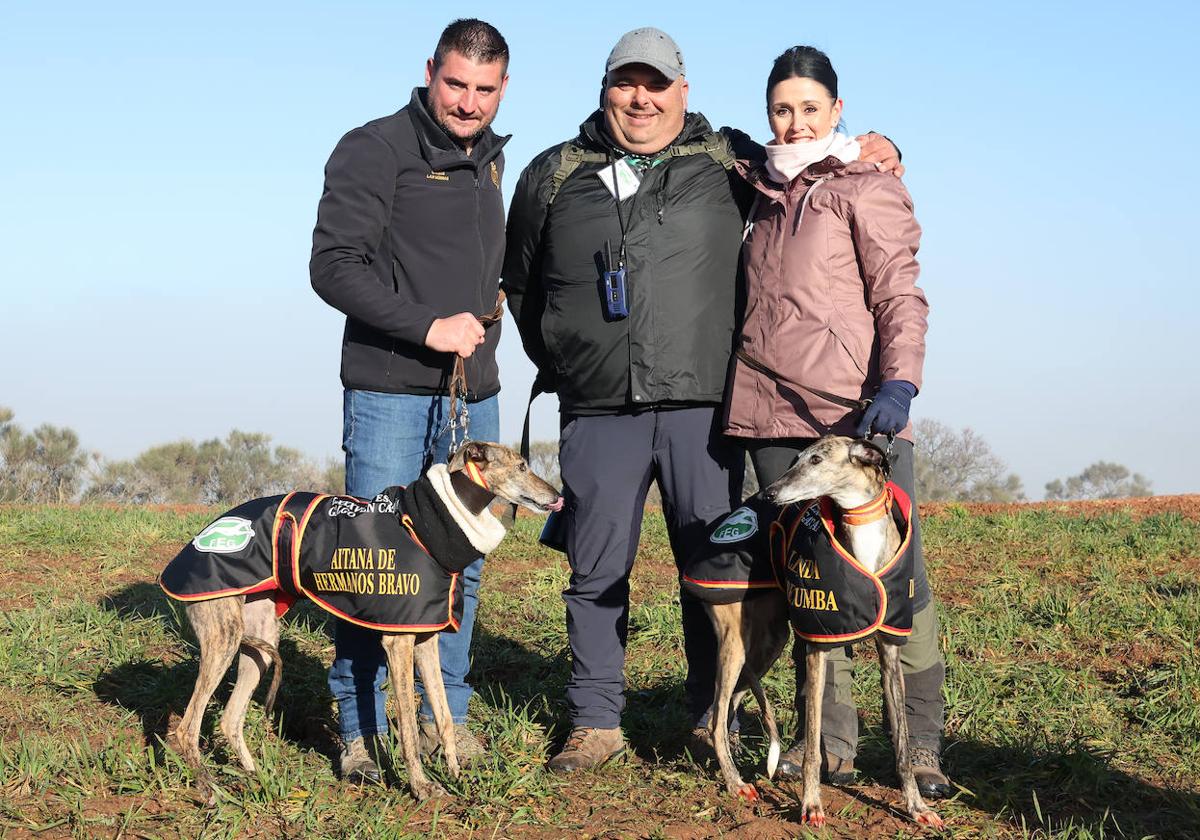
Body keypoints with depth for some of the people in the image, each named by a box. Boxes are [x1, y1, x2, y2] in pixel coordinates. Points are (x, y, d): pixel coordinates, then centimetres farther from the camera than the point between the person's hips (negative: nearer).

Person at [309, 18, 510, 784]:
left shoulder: (491, 159, 15)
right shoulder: (375, 151, -7)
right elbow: (334, 266, -14)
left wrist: (486, 312, 11)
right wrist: (427, 325, -18)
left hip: (473, 391, 6)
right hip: (390, 389, -6)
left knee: (464, 558, 8)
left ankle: (446, 715, 19)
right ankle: (361, 729, 5)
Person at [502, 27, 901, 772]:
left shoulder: (727, 164, 7)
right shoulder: (555, 177, 10)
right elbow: (520, 284, 22)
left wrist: (872, 151, 3)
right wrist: (557, 361, 17)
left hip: (702, 408, 0)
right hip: (598, 412, 1)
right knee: (596, 573, 5)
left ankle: (713, 720, 16)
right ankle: (596, 724, 16)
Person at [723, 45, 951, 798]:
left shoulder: (868, 187, 3)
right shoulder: (765, 193, 19)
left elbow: (901, 297, -4)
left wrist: (898, 384, -18)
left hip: (859, 411, -5)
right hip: (774, 414, 5)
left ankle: (923, 746, 2)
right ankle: (830, 742, 10)